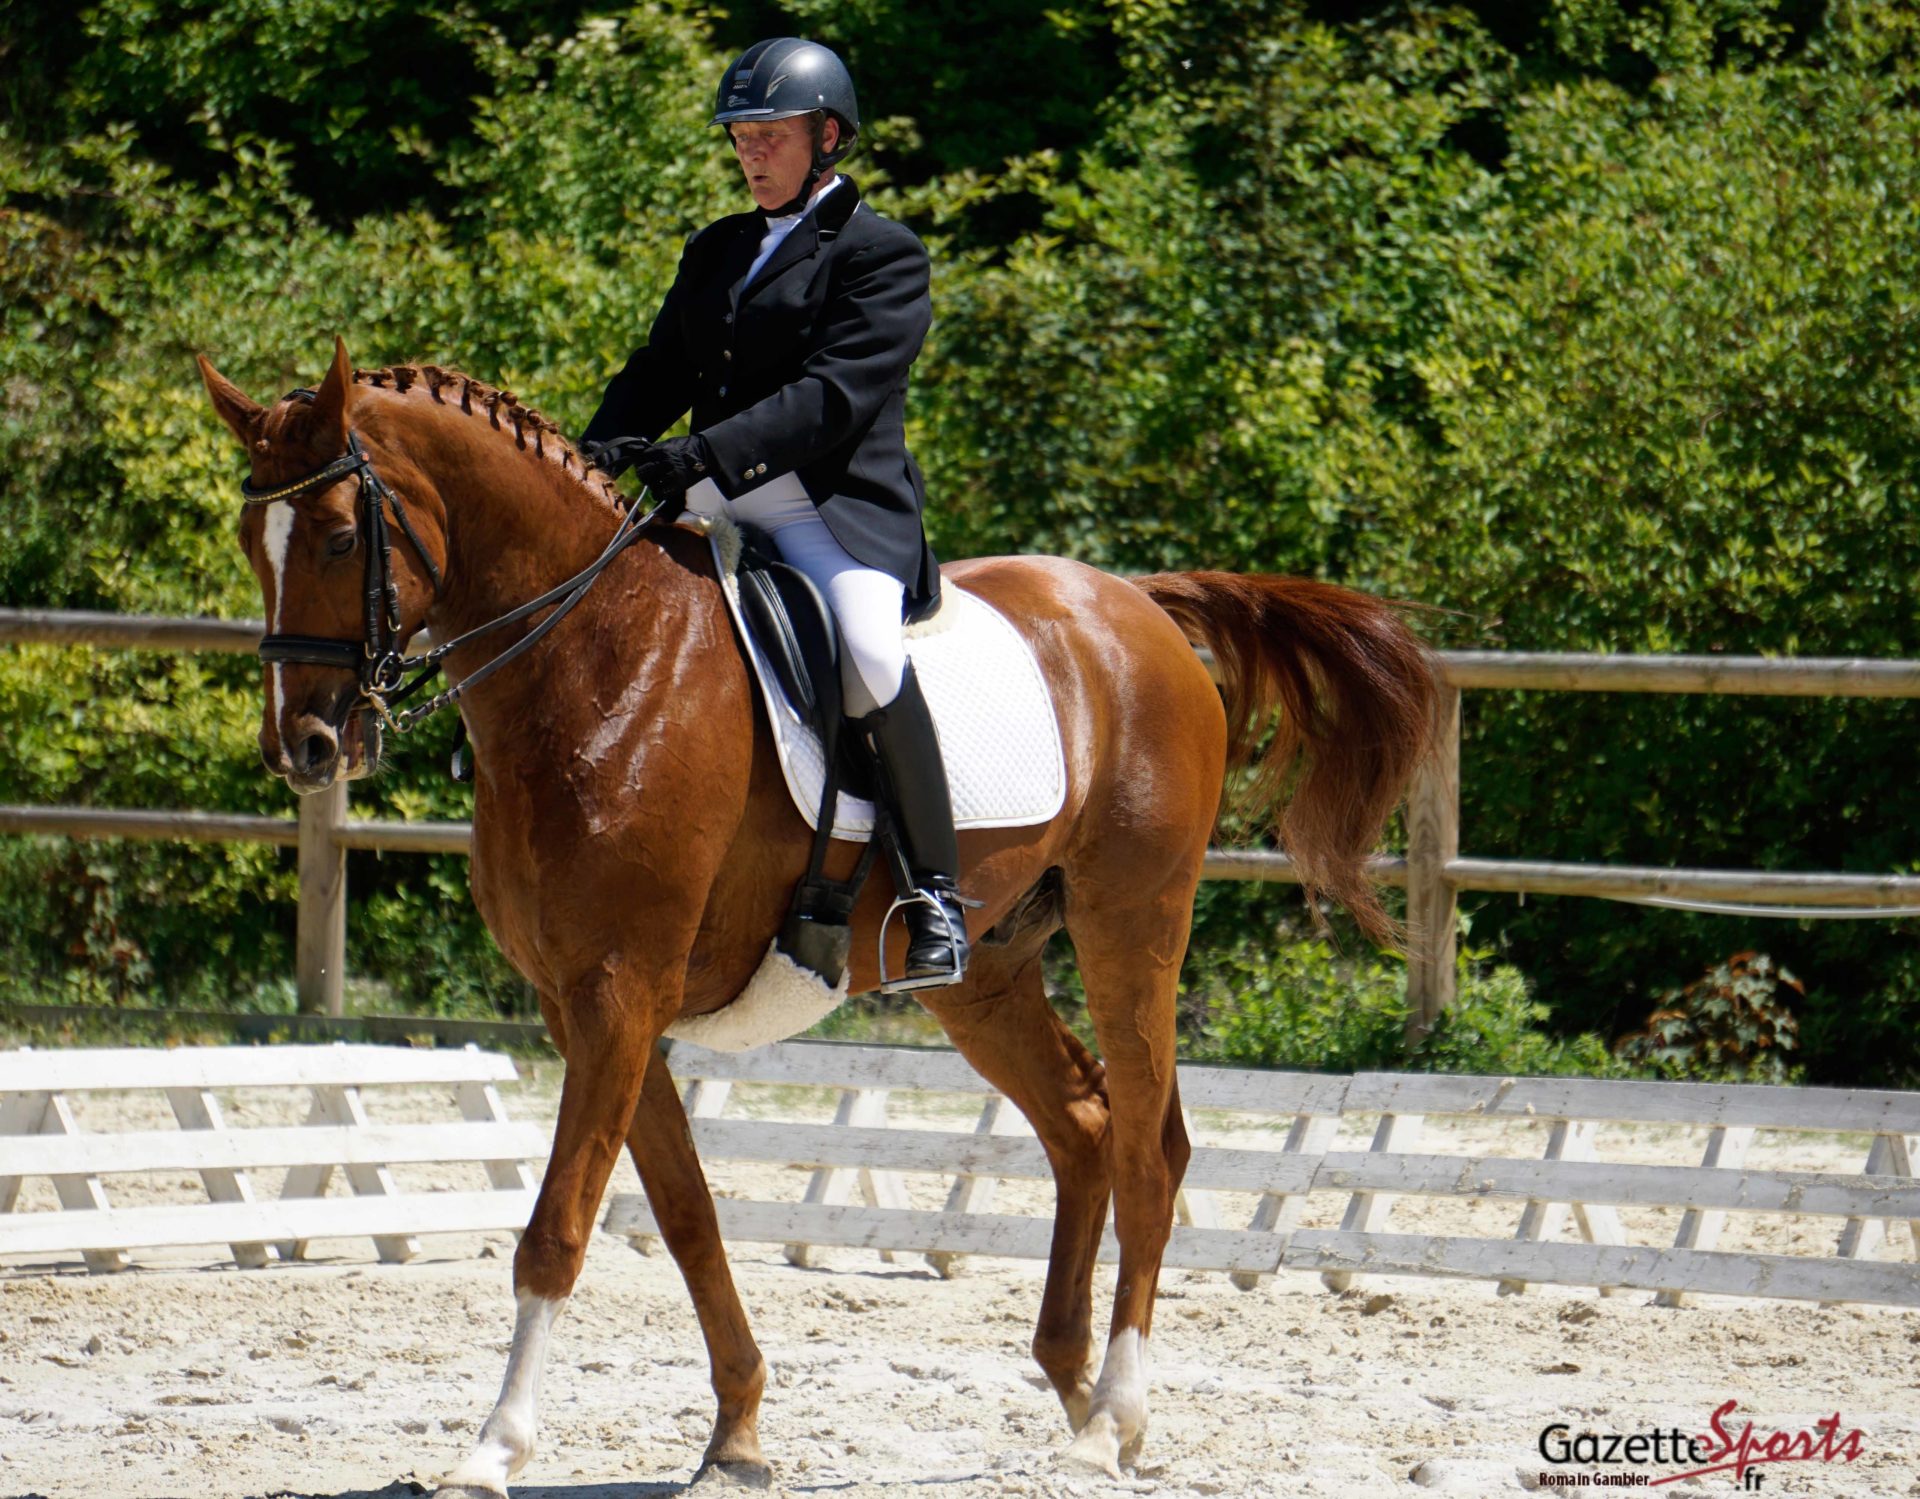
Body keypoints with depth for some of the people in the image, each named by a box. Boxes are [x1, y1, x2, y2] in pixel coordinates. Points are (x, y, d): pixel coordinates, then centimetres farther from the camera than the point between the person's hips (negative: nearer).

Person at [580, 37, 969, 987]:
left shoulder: (881, 256, -2)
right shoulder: (715, 252, 21)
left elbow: (835, 396, -14)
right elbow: (661, 370, 16)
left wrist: (708, 455, -26)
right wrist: (606, 446, -6)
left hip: (842, 510, -8)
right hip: (718, 513, 8)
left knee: (868, 656, -33)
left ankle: (936, 895, -21)